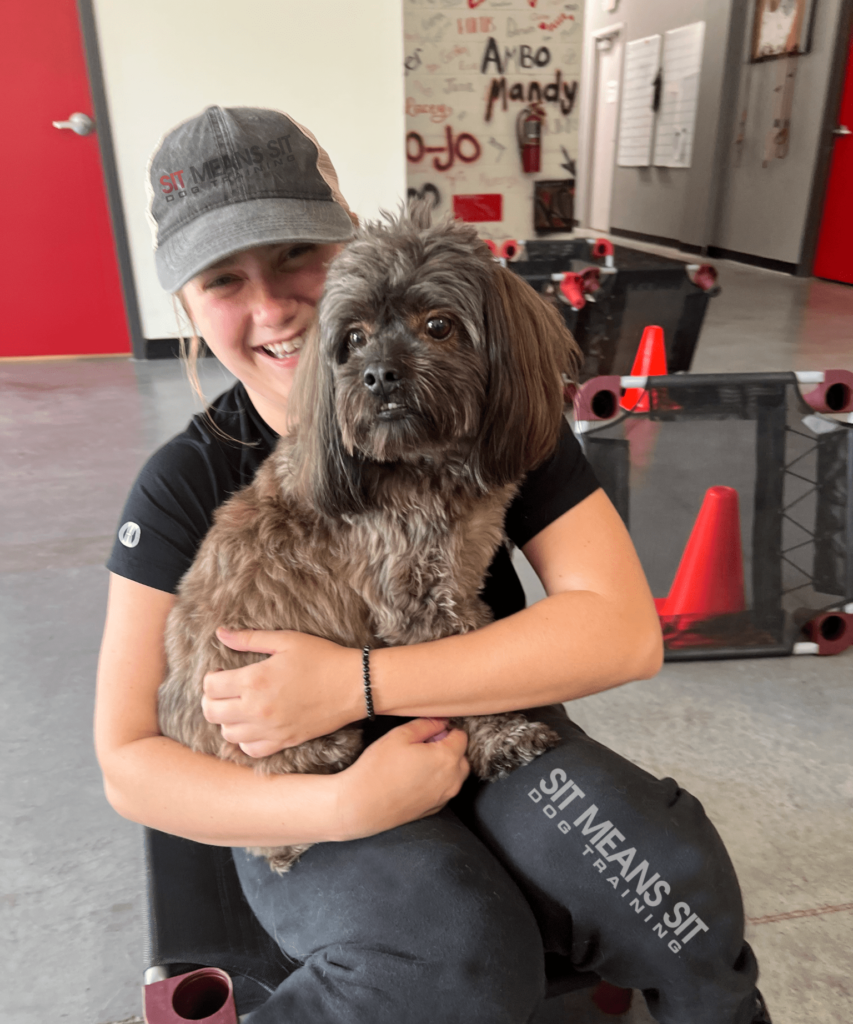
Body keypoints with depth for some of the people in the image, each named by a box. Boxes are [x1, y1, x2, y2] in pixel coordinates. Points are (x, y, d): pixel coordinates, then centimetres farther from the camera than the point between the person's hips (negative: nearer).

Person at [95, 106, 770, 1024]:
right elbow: (128, 763, -7)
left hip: (493, 740, 2)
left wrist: (354, 682, -24)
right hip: (309, 800, -1)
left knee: (673, 889, -27)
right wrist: (349, 806, -24)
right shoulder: (187, 483, -8)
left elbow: (626, 629, -17)